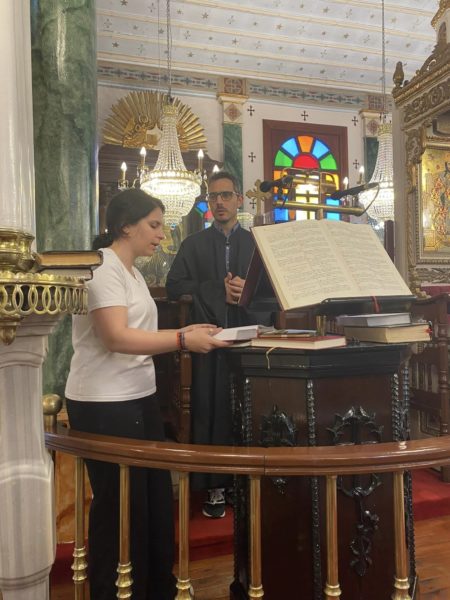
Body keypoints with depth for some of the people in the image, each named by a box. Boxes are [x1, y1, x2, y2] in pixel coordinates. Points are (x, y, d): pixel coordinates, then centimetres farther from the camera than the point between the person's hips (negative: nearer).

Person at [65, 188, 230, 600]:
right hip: (105, 405, -9)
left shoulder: (132, 271, 15)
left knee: (156, 498, 15)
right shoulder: (102, 267, -14)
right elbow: (117, 338, -24)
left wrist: (183, 333, 6)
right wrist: (183, 340, -23)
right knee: (121, 505, 4)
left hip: (139, 398, 9)